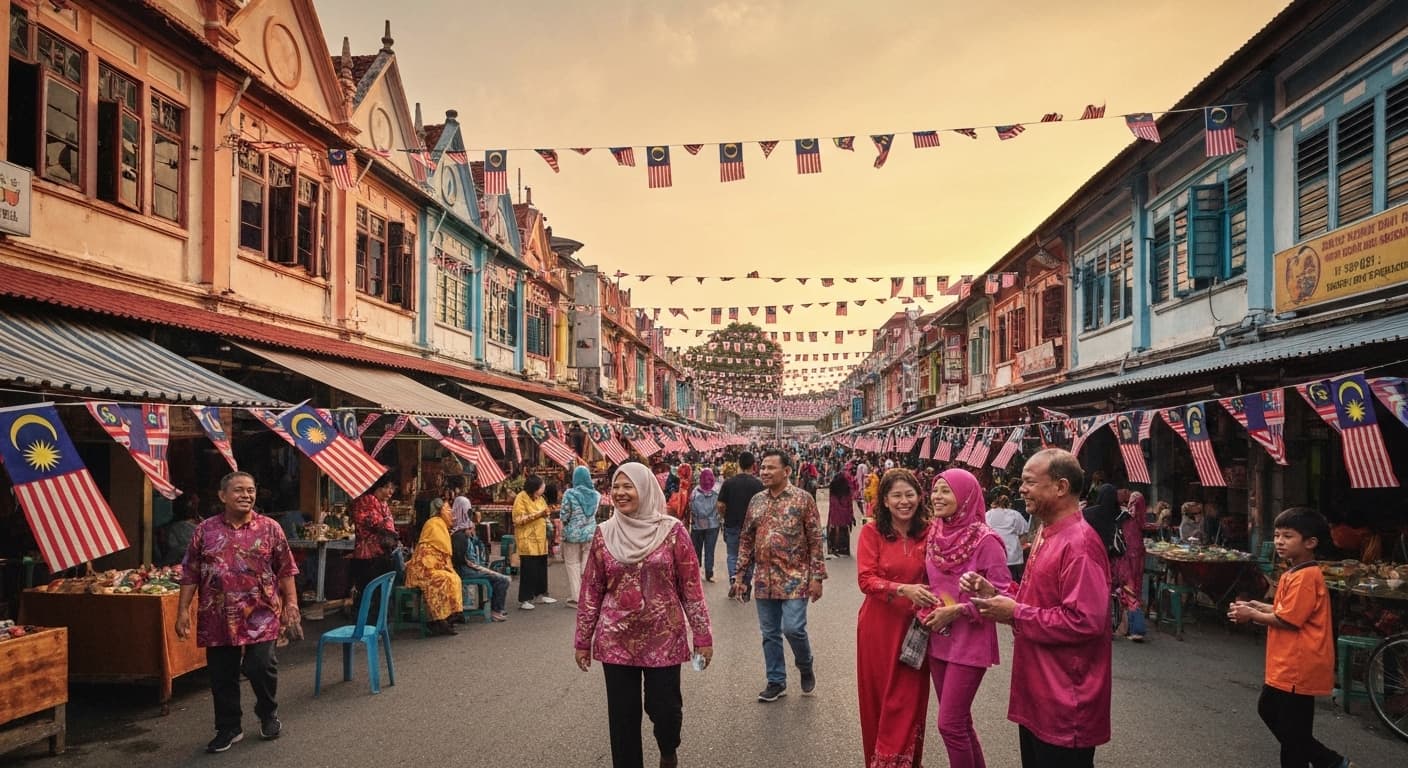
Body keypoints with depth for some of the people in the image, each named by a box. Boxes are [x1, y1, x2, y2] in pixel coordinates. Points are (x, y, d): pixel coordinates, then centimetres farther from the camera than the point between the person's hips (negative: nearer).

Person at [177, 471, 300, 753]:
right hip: (218, 617, 2)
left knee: (261, 667, -5)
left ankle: (269, 715, 23)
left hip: (260, 615, -2)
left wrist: (291, 603, -4)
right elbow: (190, 574, 6)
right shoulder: (205, 530, 3)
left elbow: (285, 570, 3)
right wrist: (183, 610, 1)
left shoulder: (270, 528, 1)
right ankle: (228, 728, 25)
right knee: (221, 675, 8)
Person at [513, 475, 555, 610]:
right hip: (527, 540, -8)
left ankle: (540, 594, 25)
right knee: (528, 570, -7)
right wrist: (536, 514, -19)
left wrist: (545, 516, 5)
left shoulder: (539, 498, 14)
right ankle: (523, 600, -3)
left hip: (541, 539, 8)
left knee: (541, 567, 12)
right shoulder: (521, 498, -9)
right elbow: (518, 519, -17)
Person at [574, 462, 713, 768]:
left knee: (664, 707, 4)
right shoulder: (604, 534, 0)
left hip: (663, 637, -2)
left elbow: (691, 587, -3)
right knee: (622, 714, 8)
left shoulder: (672, 531, -6)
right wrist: (582, 639, 6)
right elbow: (591, 590, 5)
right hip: (616, 639, 2)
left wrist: (703, 635, -3)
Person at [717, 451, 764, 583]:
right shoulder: (758, 484, -10)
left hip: (732, 525, 1)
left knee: (732, 555, 15)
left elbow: (720, 505, -7)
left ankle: (733, 575, -7)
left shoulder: (728, 483, -7)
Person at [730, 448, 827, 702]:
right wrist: (740, 575, 8)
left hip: (794, 577, -4)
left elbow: (815, 540, -6)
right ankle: (776, 682, 23)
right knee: (770, 633, 10)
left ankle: (806, 667, 20)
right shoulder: (756, 501, 7)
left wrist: (817, 577, -10)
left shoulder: (803, 498, -6)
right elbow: (746, 540, 12)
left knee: (793, 629, -9)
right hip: (764, 580, 5)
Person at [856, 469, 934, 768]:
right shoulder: (872, 532, -9)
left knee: (906, 701, 5)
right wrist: (903, 589, -29)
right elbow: (866, 580, -15)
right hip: (879, 626, -1)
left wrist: (932, 607, -10)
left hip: (914, 626, 1)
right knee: (877, 697, 12)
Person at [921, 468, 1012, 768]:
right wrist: (927, 609, -1)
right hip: (939, 639, 7)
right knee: (959, 721, 16)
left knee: (950, 724, -5)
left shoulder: (985, 540, -16)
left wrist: (957, 611, -18)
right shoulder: (934, 535, 5)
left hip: (970, 642, -7)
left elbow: (1000, 593, -16)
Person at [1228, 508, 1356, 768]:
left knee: (1292, 730, 1)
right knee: (1269, 709, 21)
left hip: (1297, 668, -11)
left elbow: (1287, 620, -22)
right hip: (1286, 666, 11)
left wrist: (1252, 615, -10)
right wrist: (1255, 606, 4)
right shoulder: (1295, 573, 11)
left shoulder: (1304, 576, -21)